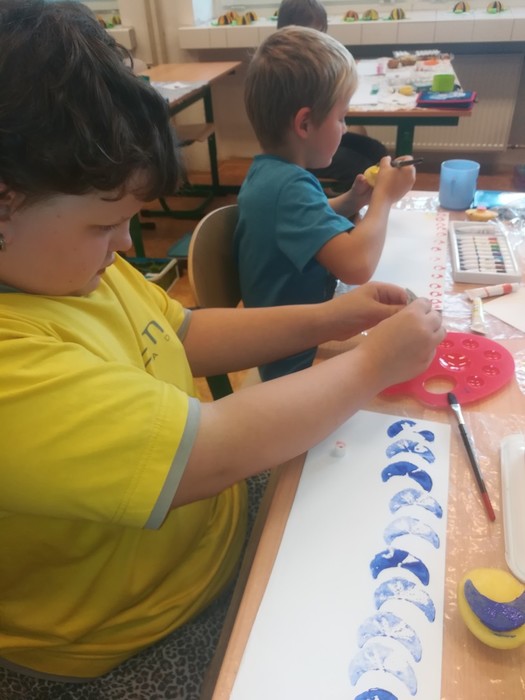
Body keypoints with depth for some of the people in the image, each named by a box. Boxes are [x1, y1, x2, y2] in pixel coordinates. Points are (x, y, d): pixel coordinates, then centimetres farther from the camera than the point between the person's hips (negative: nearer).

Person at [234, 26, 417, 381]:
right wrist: (384, 197, -21)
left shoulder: (268, 171, 4)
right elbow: (356, 264, -39)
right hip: (299, 360, -10)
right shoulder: (289, 185, -29)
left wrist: (351, 202, 2)